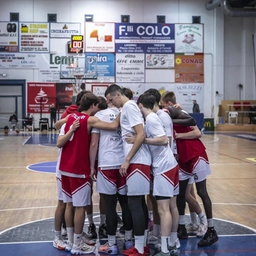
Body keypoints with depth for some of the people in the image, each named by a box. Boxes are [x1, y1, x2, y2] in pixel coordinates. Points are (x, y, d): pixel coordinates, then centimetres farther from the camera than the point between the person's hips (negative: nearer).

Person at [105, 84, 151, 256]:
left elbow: (141, 135, -19)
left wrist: (127, 160, -18)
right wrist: (129, 159, 16)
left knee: (134, 204, -5)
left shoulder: (129, 106, -10)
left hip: (137, 162, -10)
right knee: (140, 203, 13)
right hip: (138, 161, 10)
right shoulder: (128, 108, 18)